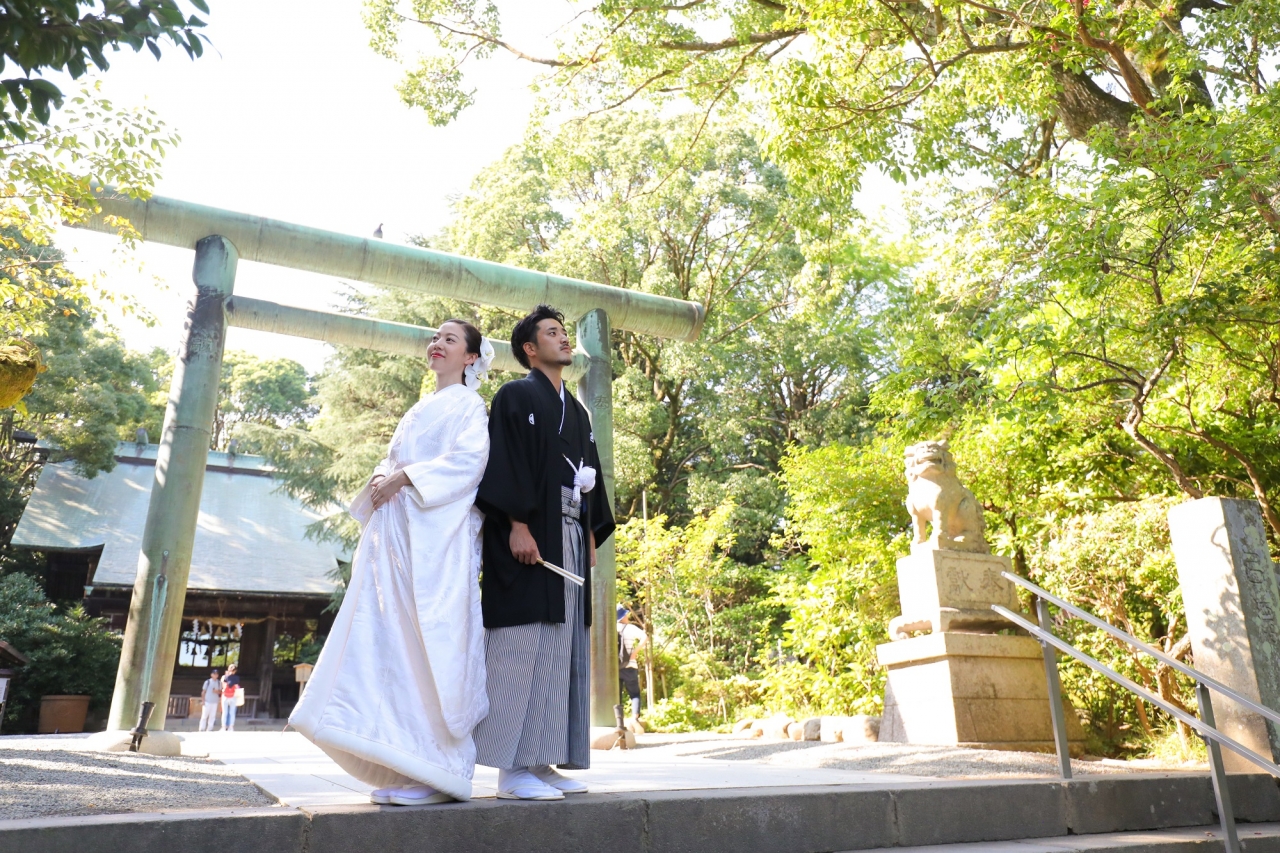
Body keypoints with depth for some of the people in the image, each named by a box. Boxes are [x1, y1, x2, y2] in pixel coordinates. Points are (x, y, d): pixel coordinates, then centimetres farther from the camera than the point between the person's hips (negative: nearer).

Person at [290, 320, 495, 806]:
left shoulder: (469, 404, 4)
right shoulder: (419, 410, 27)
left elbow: (469, 458, -11)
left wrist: (404, 477, -15)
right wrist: (381, 480, 4)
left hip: (437, 533, -8)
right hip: (395, 531, 8)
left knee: (430, 641, -11)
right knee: (391, 640, 1)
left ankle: (436, 772, -7)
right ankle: (407, 769, 5)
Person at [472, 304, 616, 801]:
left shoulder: (575, 411, 23)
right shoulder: (516, 397, 0)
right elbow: (503, 465, -11)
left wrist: (592, 534, 13)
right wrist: (517, 525, -20)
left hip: (570, 539, 8)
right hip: (530, 538, -8)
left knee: (560, 651, 6)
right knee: (524, 647, -9)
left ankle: (542, 761, 11)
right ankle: (513, 769, -4)